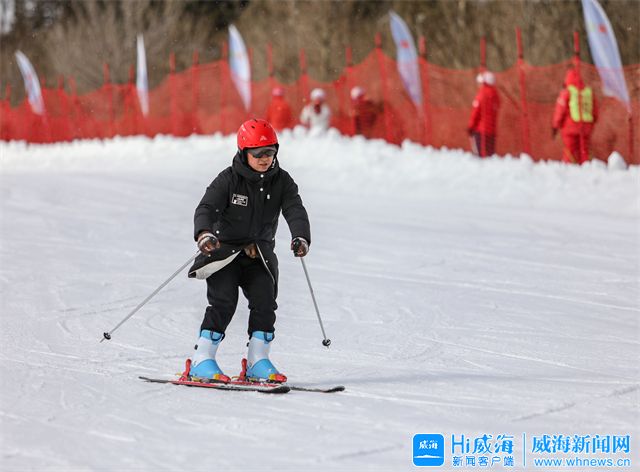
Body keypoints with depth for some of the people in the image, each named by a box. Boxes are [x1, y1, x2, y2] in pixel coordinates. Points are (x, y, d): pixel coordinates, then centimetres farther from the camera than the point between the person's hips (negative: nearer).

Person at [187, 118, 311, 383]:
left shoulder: (281, 181, -1)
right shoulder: (229, 179, -11)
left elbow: (295, 210, -13)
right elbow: (207, 207, -22)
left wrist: (301, 237, -35)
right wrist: (204, 233, -44)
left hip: (260, 253, 4)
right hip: (225, 249, -4)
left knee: (265, 300, -11)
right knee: (224, 301, -16)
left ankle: (257, 362, -1)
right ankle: (202, 361, -12)